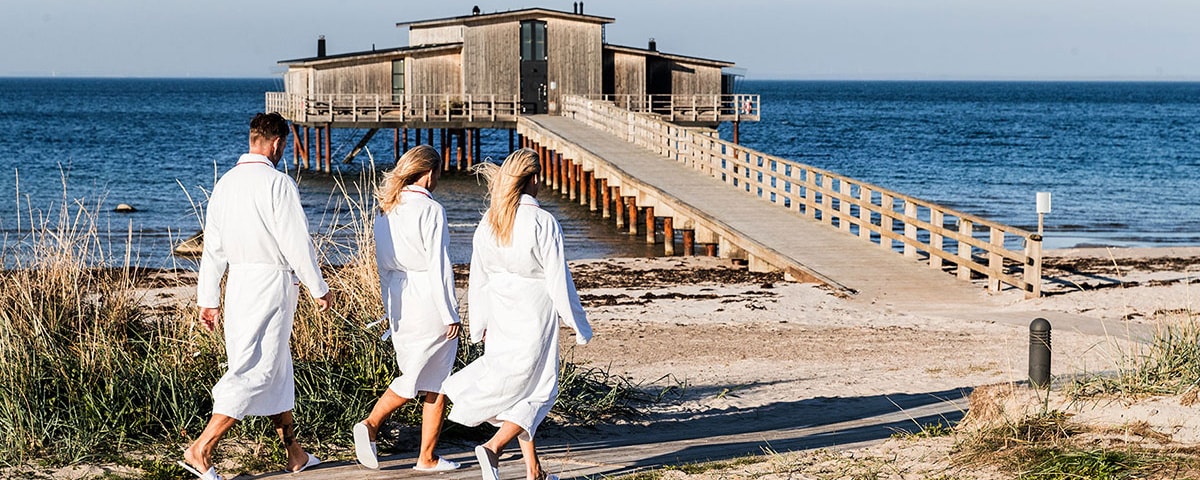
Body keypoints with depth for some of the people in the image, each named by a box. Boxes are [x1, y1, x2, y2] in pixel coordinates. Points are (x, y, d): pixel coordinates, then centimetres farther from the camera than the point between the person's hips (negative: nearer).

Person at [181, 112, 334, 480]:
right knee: (255, 371, -6)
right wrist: (319, 289, -3)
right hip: (271, 283, -8)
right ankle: (200, 450, -11)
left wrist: (208, 299, 16)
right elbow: (296, 242, -14)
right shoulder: (277, 183, -14)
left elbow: (213, 246, 12)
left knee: (277, 368, 17)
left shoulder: (225, 183, 9)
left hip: (238, 282, 8)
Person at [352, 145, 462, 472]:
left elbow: (383, 264, 12)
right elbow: (438, 266, -16)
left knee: (412, 377, 16)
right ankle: (426, 458, 9)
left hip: (399, 306, 7)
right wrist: (450, 314, -10)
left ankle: (371, 424, -5)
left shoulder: (387, 210, 7)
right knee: (436, 383, 5)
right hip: (430, 305, -7)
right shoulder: (430, 210, -14)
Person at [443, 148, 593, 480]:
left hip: (499, 316, 6)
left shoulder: (489, 222, 2)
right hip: (534, 316, -6)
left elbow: (478, 278, 8)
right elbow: (558, 280, -13)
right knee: (534, 390, 4)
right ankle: (494, 447, -16)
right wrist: (580, 327, -5)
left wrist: (478, 327, 18)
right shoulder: (542, 222, -16)